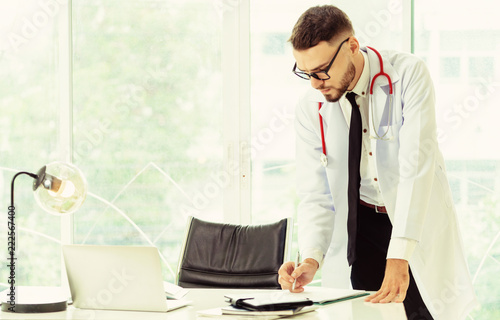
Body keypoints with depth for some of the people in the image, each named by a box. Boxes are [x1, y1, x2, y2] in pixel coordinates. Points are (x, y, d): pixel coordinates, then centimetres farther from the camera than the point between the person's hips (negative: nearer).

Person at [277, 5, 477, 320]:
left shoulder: (408, 75, -19)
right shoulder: (310, 111, -8)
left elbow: (416, 166, -27)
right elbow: (316, 195, -7)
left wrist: (399, 257, -35)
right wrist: (311, 259, -28)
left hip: (420, 221, -2)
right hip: (360, 225, 2)